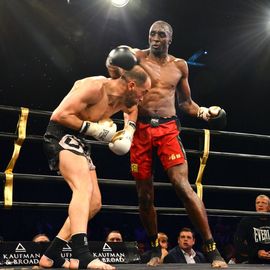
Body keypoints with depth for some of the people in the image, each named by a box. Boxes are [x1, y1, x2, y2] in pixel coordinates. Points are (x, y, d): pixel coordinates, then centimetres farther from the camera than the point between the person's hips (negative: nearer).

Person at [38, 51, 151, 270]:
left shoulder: (122, 100, 7)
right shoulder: (95, 87, -20)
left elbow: (133, 110, 33)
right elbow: (59, 115, -24)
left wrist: (128, 132, 15)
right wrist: (94, 129, -22)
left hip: (78, 141, 10)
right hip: (61, 136, -10)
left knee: (94, 203, 8)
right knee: (85, 188, -32)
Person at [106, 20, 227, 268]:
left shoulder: (179, 66, 12)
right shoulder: (137, 57, 4)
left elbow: (185, 101, 21)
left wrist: (202, 112, 2)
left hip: (168, 128, 0)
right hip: (141, 129, 0)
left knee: (182, 185, -16)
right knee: (144, 193, 4)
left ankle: (212, 249, -13)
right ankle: (155, 249, 22)